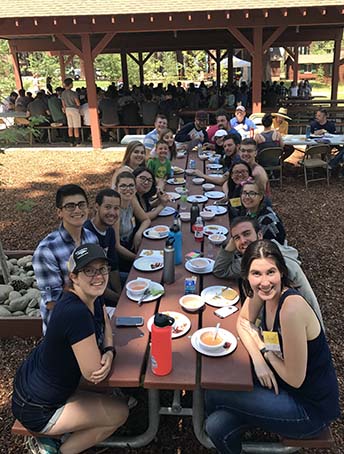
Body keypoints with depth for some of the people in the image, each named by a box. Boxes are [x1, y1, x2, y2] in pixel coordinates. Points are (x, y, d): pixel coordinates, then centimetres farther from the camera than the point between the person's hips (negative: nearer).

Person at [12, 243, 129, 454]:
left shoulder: (93, 295, -9)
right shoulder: (76, 312, -34)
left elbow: (106, 325, 9)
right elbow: (93, 373, -28)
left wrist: (109, 352, -12)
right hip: (36, 409, -8)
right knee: (120, 413, -2)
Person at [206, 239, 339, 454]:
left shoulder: (292, 307, -33)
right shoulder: (261, 291, -10)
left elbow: (294, 379, -25)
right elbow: (244, 321, 7)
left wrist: (263, 347, -11)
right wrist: (258, 359, -10)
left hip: (311, 408, -6)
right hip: (282, 386, 6)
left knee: (214, 394, -7)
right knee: (217, 426, -6)